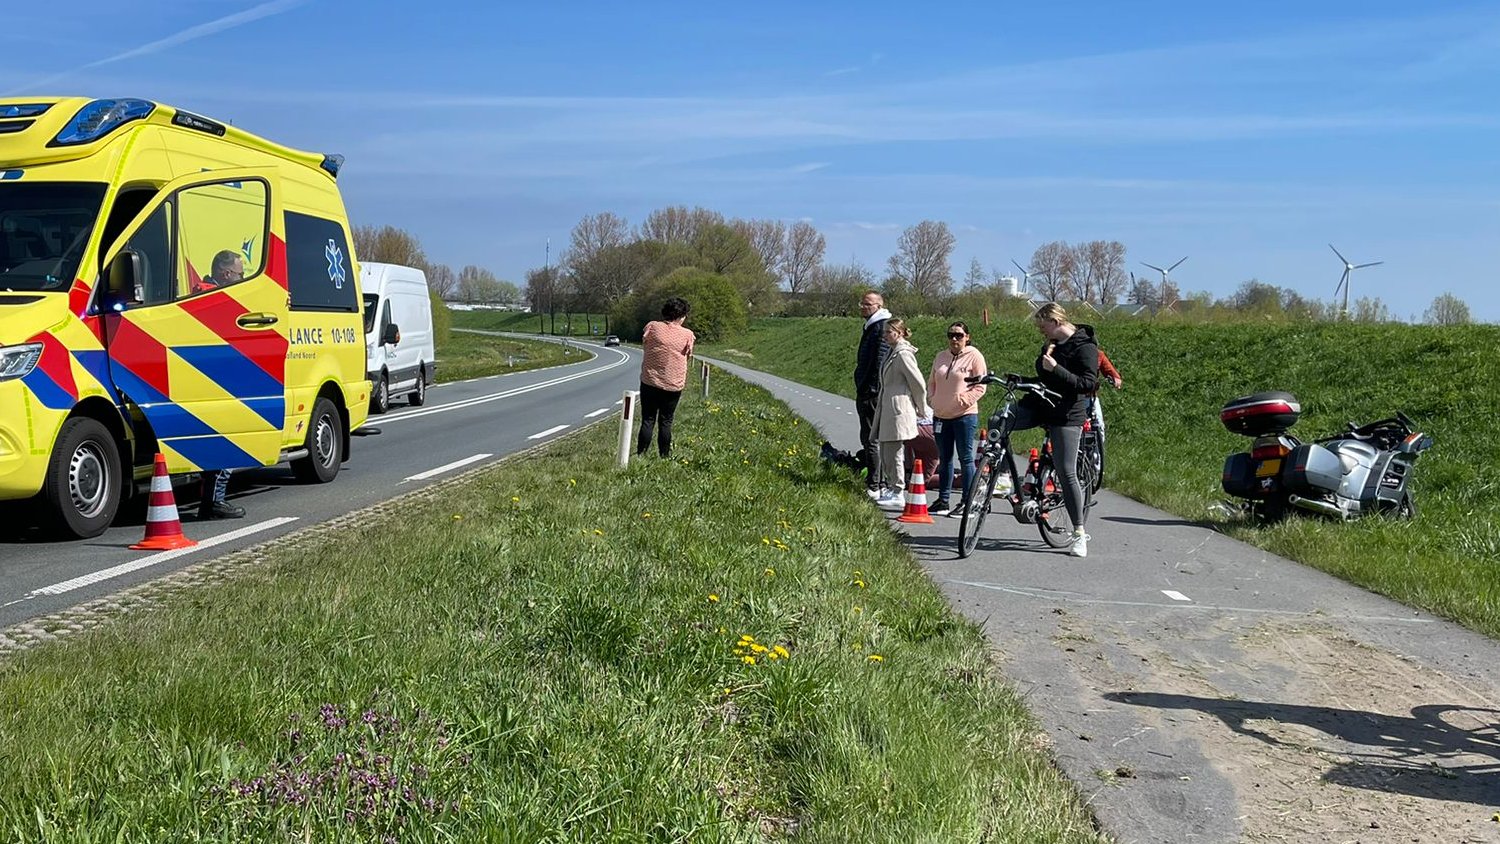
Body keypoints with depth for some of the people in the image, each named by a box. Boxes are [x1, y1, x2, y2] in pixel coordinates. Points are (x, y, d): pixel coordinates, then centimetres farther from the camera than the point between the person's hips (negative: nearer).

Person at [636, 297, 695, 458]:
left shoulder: (652, 326, -7)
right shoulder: (687, 335, -7)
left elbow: (644, 345, 6)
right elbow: (688, 356, 4)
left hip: (650, 381, 0)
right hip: (674, 384, 0)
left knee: (647, 420, 7)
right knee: (665, 423, 10)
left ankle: (641, 455, 5)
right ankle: (664, 456, 14)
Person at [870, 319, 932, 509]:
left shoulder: (903, 354, -14)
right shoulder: (892, 353, 16)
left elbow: (918, 383, -13)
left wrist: (922, 410, -4)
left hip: (898, 411, -10)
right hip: (886, 409, 10)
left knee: (893, 453, -5)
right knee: (885, 452, 13)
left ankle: (897, 493, 1)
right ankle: (891, 488, 21)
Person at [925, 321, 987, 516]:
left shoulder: (974, 356, -5)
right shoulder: (940, 357, 11)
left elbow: (980, 386, -7)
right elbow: (931, 382, 20)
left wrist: (965, 400, -17)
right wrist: (932, 399, 4)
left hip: (965, 415, -6)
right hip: (941, 416, 6)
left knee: (966, 459, -3)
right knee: (944, 460, 12)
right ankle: (943, 501, 18)